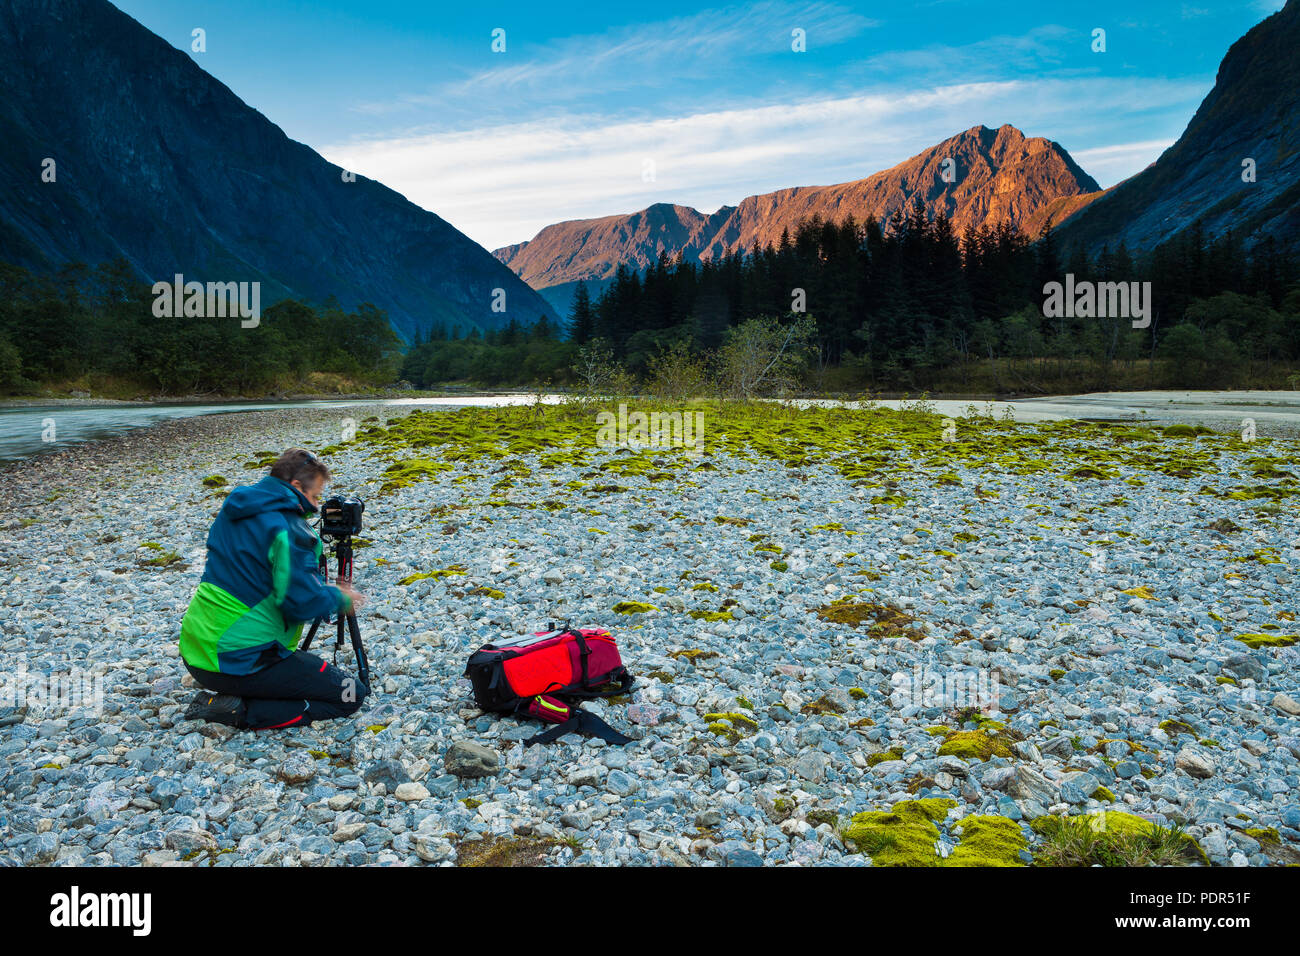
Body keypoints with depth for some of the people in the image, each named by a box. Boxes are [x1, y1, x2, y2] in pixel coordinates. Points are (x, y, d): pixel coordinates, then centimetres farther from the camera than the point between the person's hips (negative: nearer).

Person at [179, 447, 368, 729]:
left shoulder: (232, 512, 10)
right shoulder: (288, 528, -18)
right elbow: (305, 604, -22)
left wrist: (326, 591, 15)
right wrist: (340, 598, -1)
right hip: (243, 661, -9)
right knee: (351, 695, -2)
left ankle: (220, 695, 10)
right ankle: (242, 712, -12)